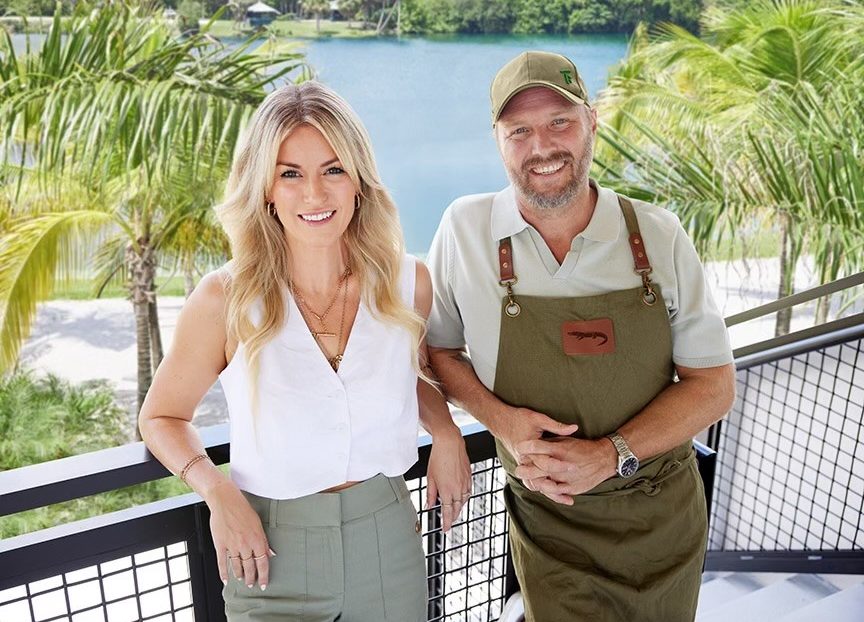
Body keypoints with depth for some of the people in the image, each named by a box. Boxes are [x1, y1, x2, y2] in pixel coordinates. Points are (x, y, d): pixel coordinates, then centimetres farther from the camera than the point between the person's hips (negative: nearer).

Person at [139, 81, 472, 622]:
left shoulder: (408, 282, -8)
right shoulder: (225, 300, -15)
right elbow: (162, 417, -1)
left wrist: (446, 432, -4)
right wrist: (217, 492, -16)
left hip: (387, 542, 3)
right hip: (270, 554, -2)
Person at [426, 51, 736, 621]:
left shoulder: (659, 235, -9)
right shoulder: (466, 230, -11)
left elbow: (714, 384, -6)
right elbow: (437, 348, 1)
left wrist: (611, 455, -19)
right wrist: (500, 419, -17)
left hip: (667, 516, 2)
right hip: (552, 527, -2)